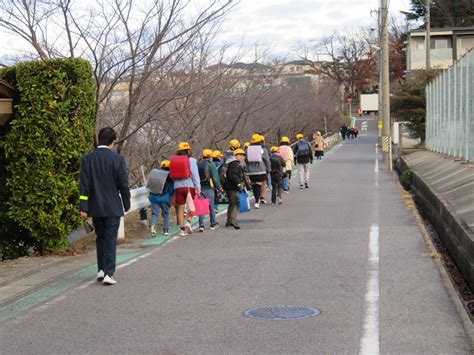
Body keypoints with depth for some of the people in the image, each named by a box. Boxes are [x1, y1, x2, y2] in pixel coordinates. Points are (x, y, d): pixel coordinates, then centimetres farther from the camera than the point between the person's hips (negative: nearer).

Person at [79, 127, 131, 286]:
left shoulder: (87, 159, -2)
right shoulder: (117, 159, -9)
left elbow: (84, 185, -5)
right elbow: (124, 184, -7)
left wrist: (83, 207, -5)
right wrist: (127, 204, 6)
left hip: (95, 207, 3)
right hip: (113, 207, -3)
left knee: (100, 237, 18)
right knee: (111, 239, 1)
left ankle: (101, 269, 20)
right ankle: (109, 273, -5)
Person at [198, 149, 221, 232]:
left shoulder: (198, 165, 6)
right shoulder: (211, 165, -6)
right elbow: (215, 178, -9)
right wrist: (219, 187, 1)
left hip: (200, 188, 3)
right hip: (209, 188, -3)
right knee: (211, 206, 11)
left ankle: (201, 225, -8)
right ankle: (213, 224, 24)